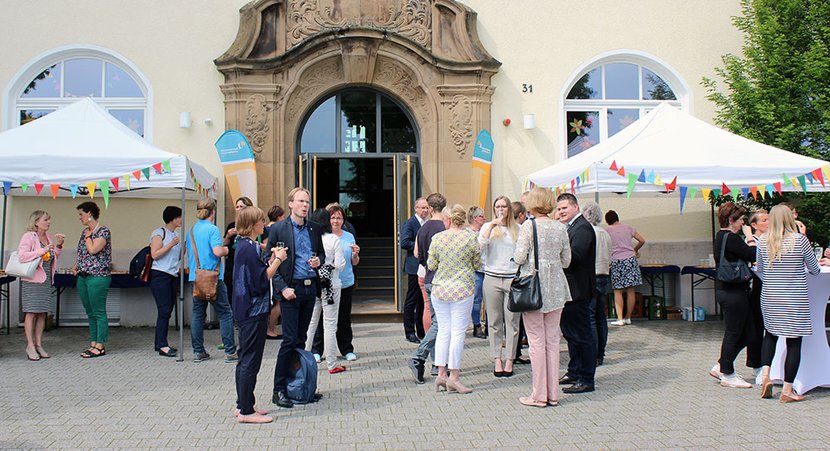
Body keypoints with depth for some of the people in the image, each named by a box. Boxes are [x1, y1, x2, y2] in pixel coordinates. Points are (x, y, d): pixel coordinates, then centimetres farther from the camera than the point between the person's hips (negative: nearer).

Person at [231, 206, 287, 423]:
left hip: (246, 310, 11)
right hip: (254, 310, -11)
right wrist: (277, 260, -11)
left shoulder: (245, 245, 14)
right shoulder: (248, 247, -17)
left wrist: (272, 259, 8)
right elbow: (261, 280, -20)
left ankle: (244, 405, 24)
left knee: (246, 360, 16)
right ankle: (246, 411, 2)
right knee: (250, 360, -4)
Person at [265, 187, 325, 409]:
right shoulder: (278, 229, -4)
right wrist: (282, 288, -13)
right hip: (290, 289, -5)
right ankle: (279, 390, 2)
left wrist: (319, 260, -2)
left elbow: (321, 253, 22)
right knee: (290, 340, -7)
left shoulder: (315, 229, 10)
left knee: (301, 338, 11)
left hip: (310, 288, 5)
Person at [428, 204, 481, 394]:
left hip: (440, 290, 2)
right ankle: (453, 377, 3)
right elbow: (477, 265, 3)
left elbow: (431, 265, 3)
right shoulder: (471, 238, -6)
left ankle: (441, 374, 13)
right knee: (458, 333, 1)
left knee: (443, 331, 10)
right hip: (462, 290, -2)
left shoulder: (437, 238, -3)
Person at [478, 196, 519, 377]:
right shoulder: (487, 227, 8)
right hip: (492, 278, 0)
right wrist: (491, 227, -13)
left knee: (512, 321, 1)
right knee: (494, 321, 3)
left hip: (513, 279, 0)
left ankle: (509, 359, 8)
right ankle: (497, 359, 10)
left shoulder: (517, 229, 8)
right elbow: (479, 247, -7)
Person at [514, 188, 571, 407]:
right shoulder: (561, 228, 4)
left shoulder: (529, 226, -9)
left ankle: (539, 395, 5)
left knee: (537, 341, 1)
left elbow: (519, 257, -12)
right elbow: (566, 261, 8)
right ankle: (553, 394, 15)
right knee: (553, 340, 10)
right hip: (556, 287, 4)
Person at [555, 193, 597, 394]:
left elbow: (574, 257, -26)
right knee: (571, 333, 18)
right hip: (569, 290, 11)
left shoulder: (582, 228, -15)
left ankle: (586, 379, 3)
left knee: (582, 335, -3)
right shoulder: (570, 227, 16)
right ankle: (574, 372, 30)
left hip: (577, 291, -11)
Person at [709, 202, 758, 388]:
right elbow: (754, 255, -18)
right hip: (733, 293, -11)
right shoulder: (731, 238, -18)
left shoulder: (721, 237, 14)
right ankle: (727, 375, 12)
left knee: (747, 332, 16)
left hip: (725, 290, 11)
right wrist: (749, 237, -6)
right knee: (733, 333, 1)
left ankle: (721, 366, 22)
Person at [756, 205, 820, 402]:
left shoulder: (763, 242, -2)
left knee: (770, 333, 23)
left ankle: (765, 373, 9)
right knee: (794, 341, 4)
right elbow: (815, 269, 1)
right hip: (794, 301, -3)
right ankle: (787, 390, 7)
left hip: (769, 297, 4)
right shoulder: (800, 240, -11)